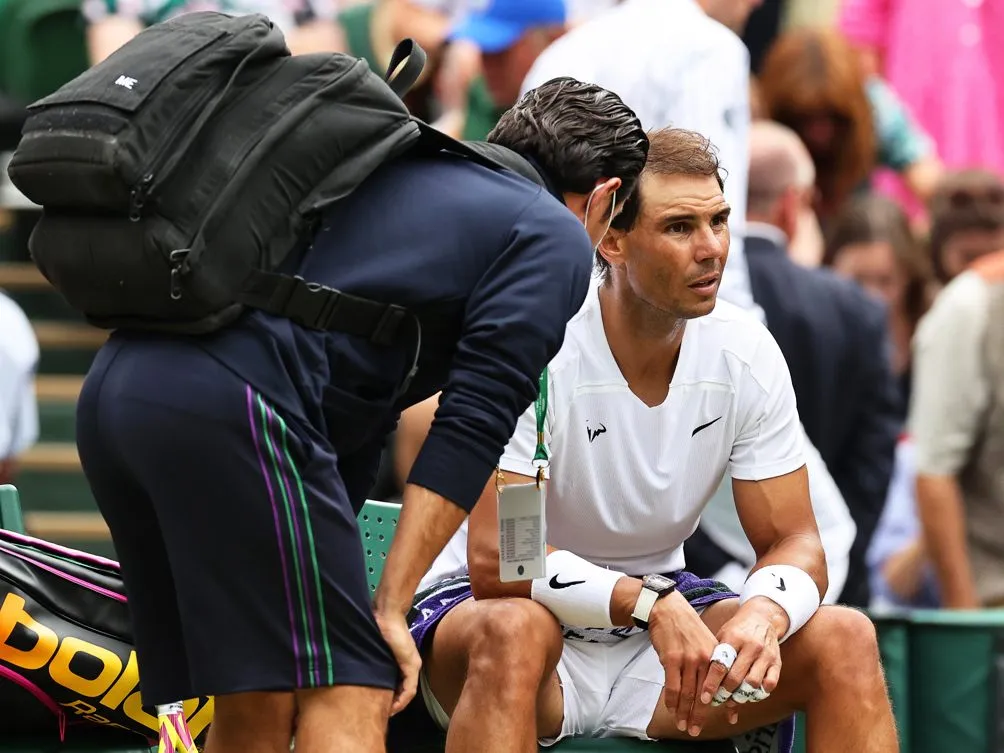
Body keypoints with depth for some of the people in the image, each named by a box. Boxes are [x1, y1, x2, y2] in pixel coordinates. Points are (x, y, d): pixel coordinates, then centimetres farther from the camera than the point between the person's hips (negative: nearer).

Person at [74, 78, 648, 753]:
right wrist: (389, 606, 0)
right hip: (231, 403, -8)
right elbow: (471, 430, -1)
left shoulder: (405, 175, 34)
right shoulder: (555, 239, 11)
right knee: (350, 699, -4)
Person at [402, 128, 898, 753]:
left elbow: (793, 542, -4)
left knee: (846, 640, -17)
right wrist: (652, 606, -39)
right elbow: (494, 560, -27)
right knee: (513, 631, -40)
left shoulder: (746, 354, -6)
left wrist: (765, 616, -29)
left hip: (662, 611, 5)